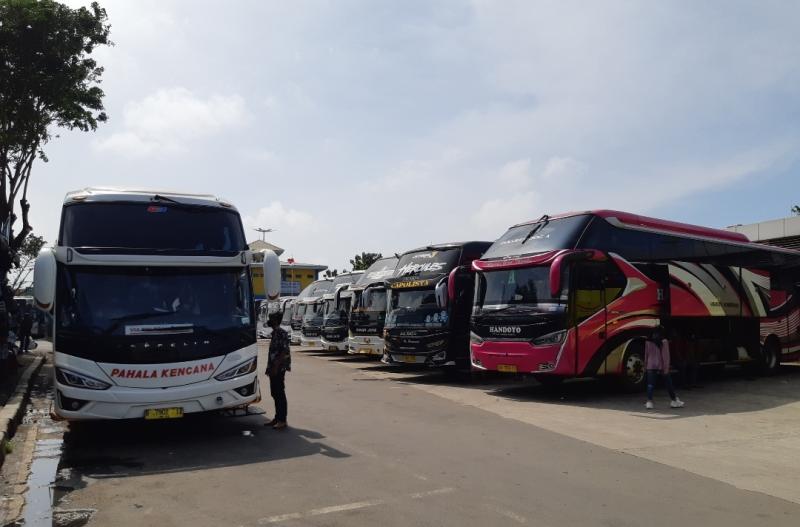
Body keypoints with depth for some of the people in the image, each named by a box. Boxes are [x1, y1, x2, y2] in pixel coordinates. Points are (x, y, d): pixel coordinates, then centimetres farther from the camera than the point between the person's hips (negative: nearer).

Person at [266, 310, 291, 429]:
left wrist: (276, 366, -23)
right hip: (274, 368, 10)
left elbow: (284, 352, -20)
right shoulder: (274, 333, 15)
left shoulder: (282, 333, -14)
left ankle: (282, 420, 0)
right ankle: (277, 418, 21)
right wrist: (269, 367, 19)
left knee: (280, 394, -5)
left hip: (279, 368, -10)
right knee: (275, 394, 13)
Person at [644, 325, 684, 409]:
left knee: (650, 385, 2)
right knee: (668, 384, 12)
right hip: (661, 366, -2)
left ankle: (649, 402, -6)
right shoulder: (664, 342, -9)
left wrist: (645, 365, 13)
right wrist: (666, 367, -9)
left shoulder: (648, 342, 0)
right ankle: (674, 401, 23)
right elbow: (666, 355, -10)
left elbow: (646, 354, 5)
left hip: (651, 366, 2)